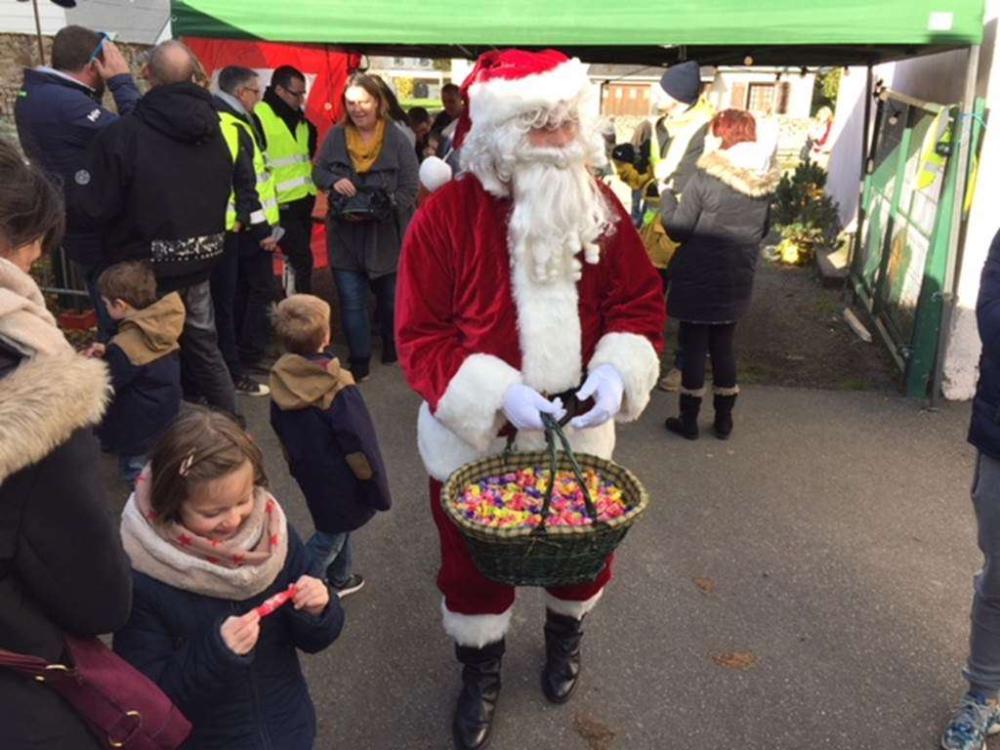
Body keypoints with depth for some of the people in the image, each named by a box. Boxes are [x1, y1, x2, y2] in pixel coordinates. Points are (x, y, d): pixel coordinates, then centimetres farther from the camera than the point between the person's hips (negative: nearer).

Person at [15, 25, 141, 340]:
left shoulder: (34, 94, 7)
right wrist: (122, 80, -17)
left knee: (110, 315, 21)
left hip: (80, 226, 10)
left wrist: (105, 86, 3)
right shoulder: (66, 103, -25)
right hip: (98, 229, -10)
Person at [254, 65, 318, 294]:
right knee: (302, 260, -10)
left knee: (299, 259, 14)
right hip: (282, 204, -8)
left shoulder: (300, 119, 13)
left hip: (304, 200, 8)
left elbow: (311, 152, 28)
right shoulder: (259, 117, -11)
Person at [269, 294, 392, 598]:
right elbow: (359, 445, -22)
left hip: (309, 473, 7)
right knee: (331, 534, 11)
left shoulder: (281, 382, -10)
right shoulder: (338, 390, -29)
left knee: (337, 525, 26)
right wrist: (379, 490, -11)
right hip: (339, 481, -7)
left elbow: (281, 432, 5)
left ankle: (339, 579, 44)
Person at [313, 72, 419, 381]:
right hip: (346, 235, 2)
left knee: (390, 298, 17)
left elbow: (409, 189, -11)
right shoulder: (336, 136, -1)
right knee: (351, 302, 0)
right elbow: (318, 170, 9)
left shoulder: (396, 138, -10)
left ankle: (392, 346, 42)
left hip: (386, 234, -1)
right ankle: (359, 363, 12)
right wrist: (333, 181, -14)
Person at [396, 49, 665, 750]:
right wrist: (499, 393, -27)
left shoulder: (600, 205, -5)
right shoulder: (447, 215, -16)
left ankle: (566, 636, 53)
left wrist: (617, 370, -18)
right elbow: (420, 338, -15)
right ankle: (480, 669, 44)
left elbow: (641, 302, 1)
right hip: (473, 436, -2)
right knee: (475, 564, 15)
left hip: (578, 429, 3)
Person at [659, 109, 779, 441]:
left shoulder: (707, 175, -16)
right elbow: (762, 231, 13)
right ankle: (724, 420, 25)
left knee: (694, 347, 6)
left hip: (699, 278, -5)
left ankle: (689, 420, 15)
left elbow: (678, 227, -12)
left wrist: (666, 194, 2)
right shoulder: (766, 180, 1)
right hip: (738, 280, 5)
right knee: (723, 347, 17)